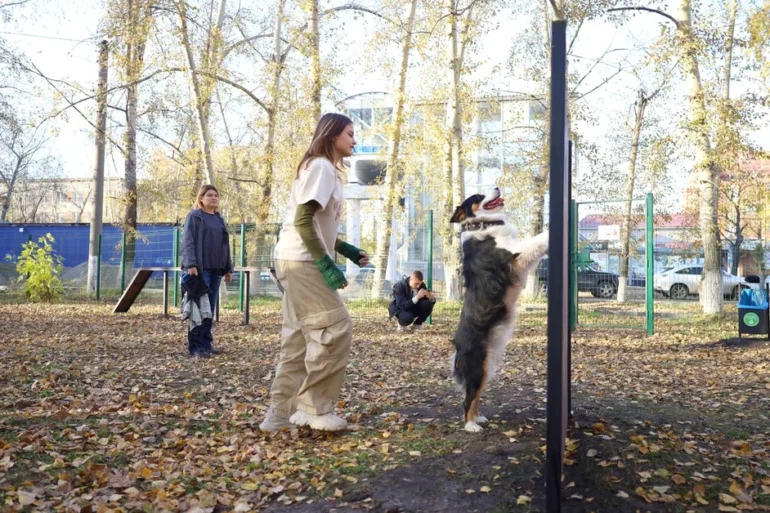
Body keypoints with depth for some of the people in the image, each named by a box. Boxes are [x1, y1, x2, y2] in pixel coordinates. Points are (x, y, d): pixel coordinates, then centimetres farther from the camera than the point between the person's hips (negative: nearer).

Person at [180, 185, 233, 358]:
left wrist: (228, 268, 16)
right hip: (200, 269, -6)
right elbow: (188, 242, -9)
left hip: (216, 269, 7)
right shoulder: (194, 216, 0)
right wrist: (190, 264, -20)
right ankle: (196, 347, -5)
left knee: (210, 308, 8)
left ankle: (206, 344, 14)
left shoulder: (219, 219, 20)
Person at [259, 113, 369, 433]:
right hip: (302, 261, -10)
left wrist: (347, 251, 15)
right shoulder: (321, 167, -11)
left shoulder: (325, 169, 19)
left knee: (301, 336, 10)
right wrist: (327, 264, -21)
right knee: (334, 328, -8)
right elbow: (302, 221, -20)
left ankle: (281, 413, 14)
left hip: (300, 262, 10)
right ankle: (314, 409, -1)